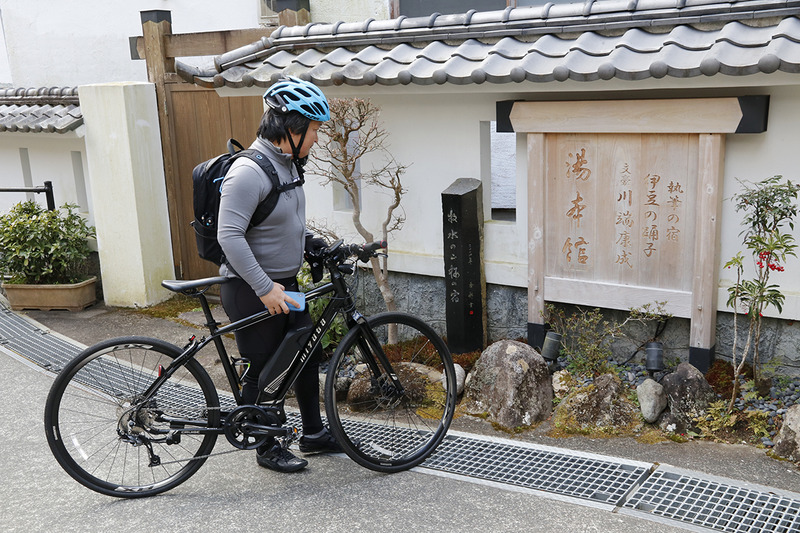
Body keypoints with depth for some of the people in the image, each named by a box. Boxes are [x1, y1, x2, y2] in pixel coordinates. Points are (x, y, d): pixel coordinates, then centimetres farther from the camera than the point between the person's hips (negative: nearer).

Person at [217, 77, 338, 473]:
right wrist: (264, 287, -28)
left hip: (283, 285, 9)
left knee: (307, 355, 16)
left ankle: (313, 432, 33)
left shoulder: (287, 165, 8)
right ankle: (267, 448, 23)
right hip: (251, 291, -9)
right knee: (262, 371, 5)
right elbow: (229, 236, -28)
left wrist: (313, 244, 9)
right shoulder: (248, 172, -23)